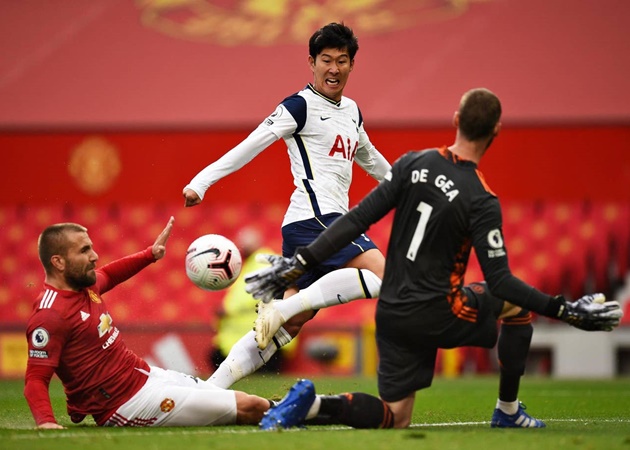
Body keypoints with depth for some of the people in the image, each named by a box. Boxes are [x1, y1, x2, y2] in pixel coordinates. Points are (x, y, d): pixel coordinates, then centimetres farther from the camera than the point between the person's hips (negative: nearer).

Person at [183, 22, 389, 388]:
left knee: (289, 325, 1)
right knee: (384, 276, -24)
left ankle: (210, 389, -2)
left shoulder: (351, 111, 21)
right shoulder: (300, 107, -4)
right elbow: (252, 145, -12)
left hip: (332, 219, 8)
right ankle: (290, 301, -26)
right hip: (315, 217, -8)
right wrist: (202, 180, -22)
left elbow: (369, 158, 40)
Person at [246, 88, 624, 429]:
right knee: (518, 303, 20)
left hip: (391, 314, 5)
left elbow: (357, 220, -3)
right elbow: (499, 283, -16)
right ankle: (508, 412, 24)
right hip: (436, 315, -5)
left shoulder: (412, 164, -1)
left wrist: (297, 266, 0)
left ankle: (310, 405, -10)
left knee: (395, 420, 14)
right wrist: (567, 311, -12)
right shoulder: (482, 202, -15)